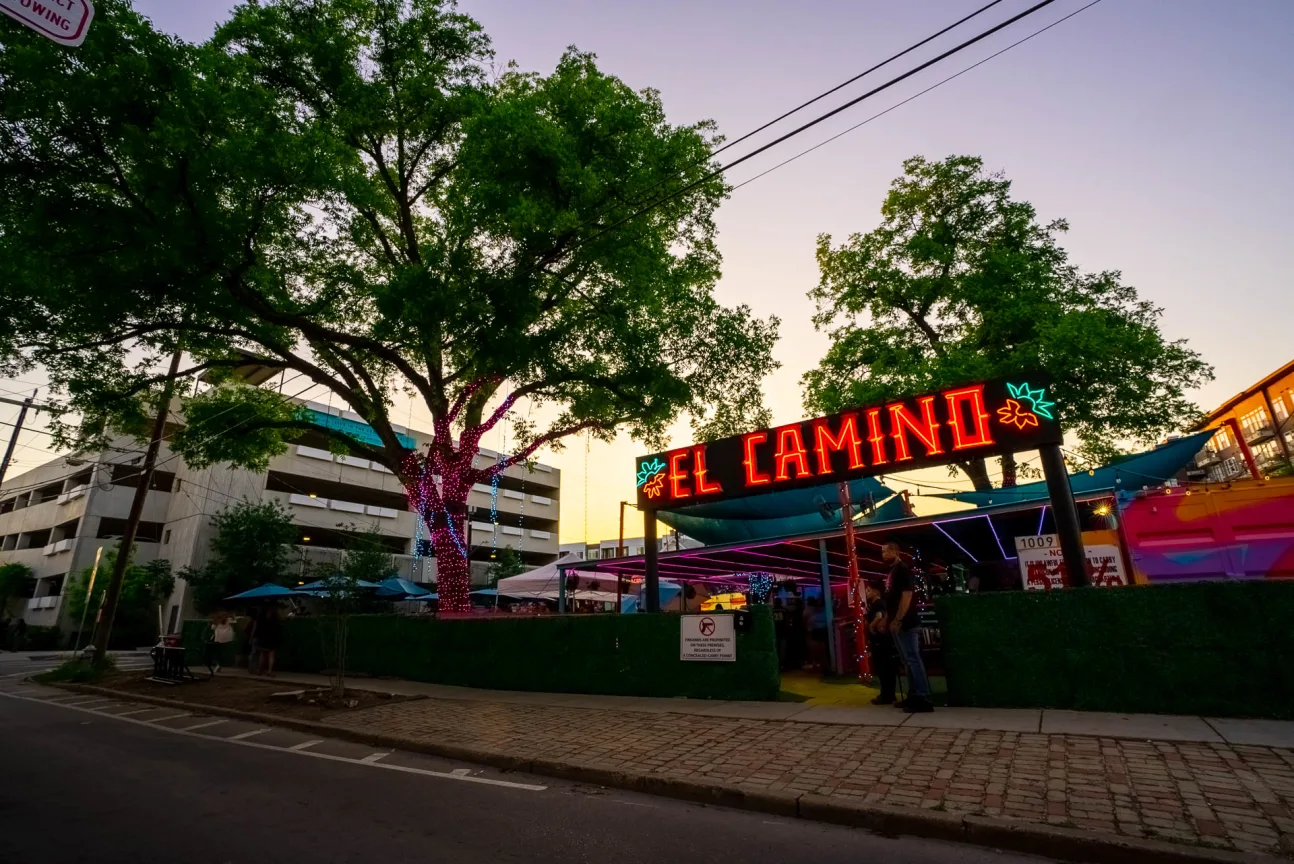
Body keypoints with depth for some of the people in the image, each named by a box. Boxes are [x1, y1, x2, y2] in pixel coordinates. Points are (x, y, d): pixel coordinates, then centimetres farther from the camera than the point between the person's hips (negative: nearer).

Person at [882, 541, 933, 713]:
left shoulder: (902, 570, -12)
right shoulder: (893, 571, 16)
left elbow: (907, 595, -21)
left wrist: (897, 620, -23)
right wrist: (886, 619, 18)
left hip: (904, 623, -10)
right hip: (897, 623, 10)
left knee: (913, 659, -8)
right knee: (908, 661, 13)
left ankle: (923, 700, -5)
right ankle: (914, 696, 19)